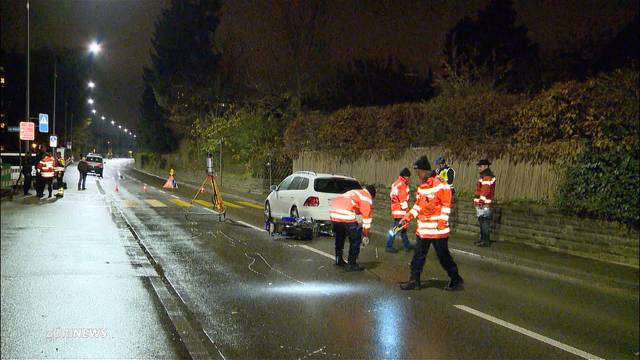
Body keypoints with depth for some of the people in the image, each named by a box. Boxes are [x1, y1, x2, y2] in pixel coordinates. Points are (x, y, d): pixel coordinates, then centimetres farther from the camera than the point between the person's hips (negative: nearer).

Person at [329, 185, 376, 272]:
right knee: (356, 239, 4)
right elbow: (367, 214, 5)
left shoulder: (354, 193, 32)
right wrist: (366, 230, 16)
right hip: (345, 215, -8)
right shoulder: (367, 197, 6)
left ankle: (339, 260, 40)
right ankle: (351, 264, 6)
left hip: (333, 213, 9)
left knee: (339, 237, 28)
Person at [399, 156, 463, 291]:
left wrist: (442, 221, -19)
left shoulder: (441, 185, -14)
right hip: (422, 229, 8)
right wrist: (407, 218, 11)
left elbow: (446, 205, -14)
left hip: (437, 229, -8)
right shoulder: (421, 187, 11)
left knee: (443, 256, 1)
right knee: (418, 255, 9)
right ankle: (414, 281, 17)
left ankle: (456, 279, 16)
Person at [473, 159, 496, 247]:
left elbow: (485, 191, -22)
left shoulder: (487, 177, -14)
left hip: (484, 204, -11)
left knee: (484, 222, -10)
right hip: (481, 204, 11)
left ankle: (486, 241, -9)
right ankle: (483, 239, 22)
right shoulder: (484, 176, 20)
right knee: (482, 222, 15)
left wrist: (481, 202, -24)